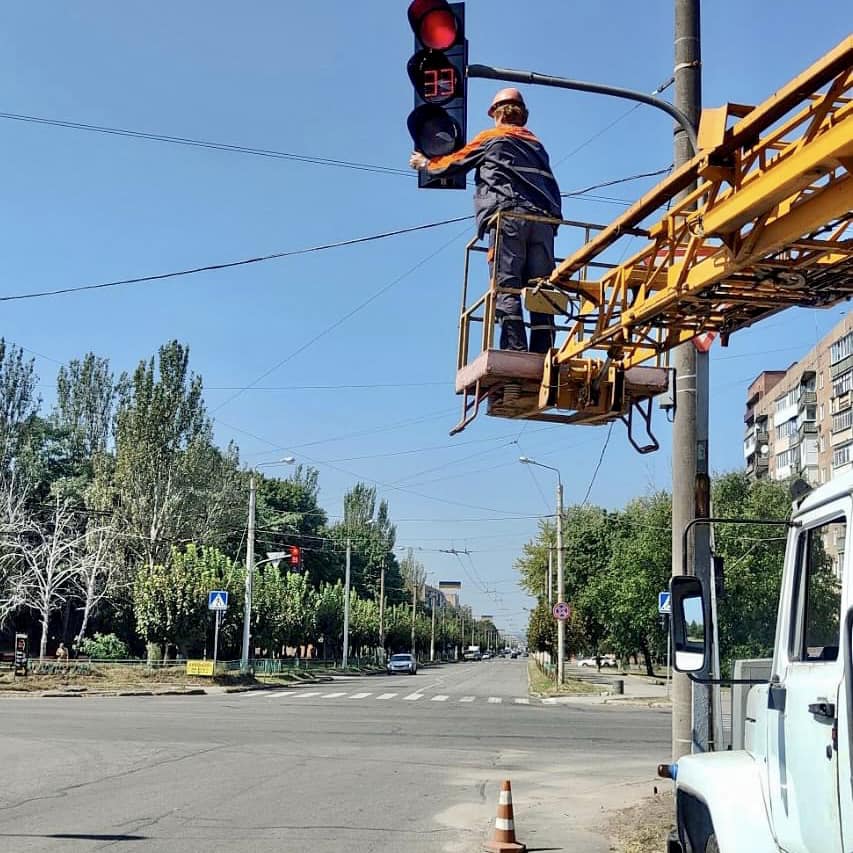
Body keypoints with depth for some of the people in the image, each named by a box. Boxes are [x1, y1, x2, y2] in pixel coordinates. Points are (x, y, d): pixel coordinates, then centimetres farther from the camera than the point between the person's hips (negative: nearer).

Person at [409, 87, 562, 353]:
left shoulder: (489, 138, 16)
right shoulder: (536, 145, 30)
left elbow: (454, 164, 24)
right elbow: (553, 189, 24)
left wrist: (425, 164, 41)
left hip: (507, 215, -4)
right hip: (543, 219, 5)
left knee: (506, 288, -12)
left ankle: (515, 354, -25)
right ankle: (543, 357, -12)